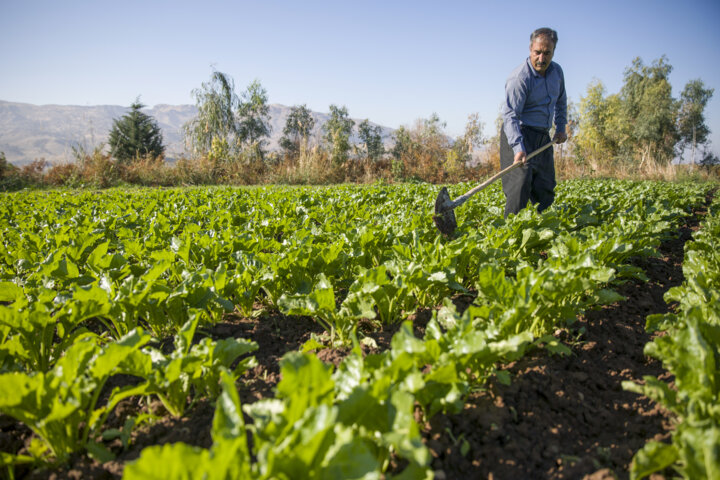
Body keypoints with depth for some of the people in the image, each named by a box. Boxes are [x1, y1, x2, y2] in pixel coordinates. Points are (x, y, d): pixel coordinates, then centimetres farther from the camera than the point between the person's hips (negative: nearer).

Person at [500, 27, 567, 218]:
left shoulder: (557, 71, 7)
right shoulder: (520, 77, -18)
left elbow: (561, 101, 25)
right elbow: (510, 115, -27)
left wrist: (561, 127, 14)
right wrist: (518, 148, -39)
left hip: (543, 137, 7)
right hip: (519, 135, -7)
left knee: (545, 187, 6)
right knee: (521, 183, -18)